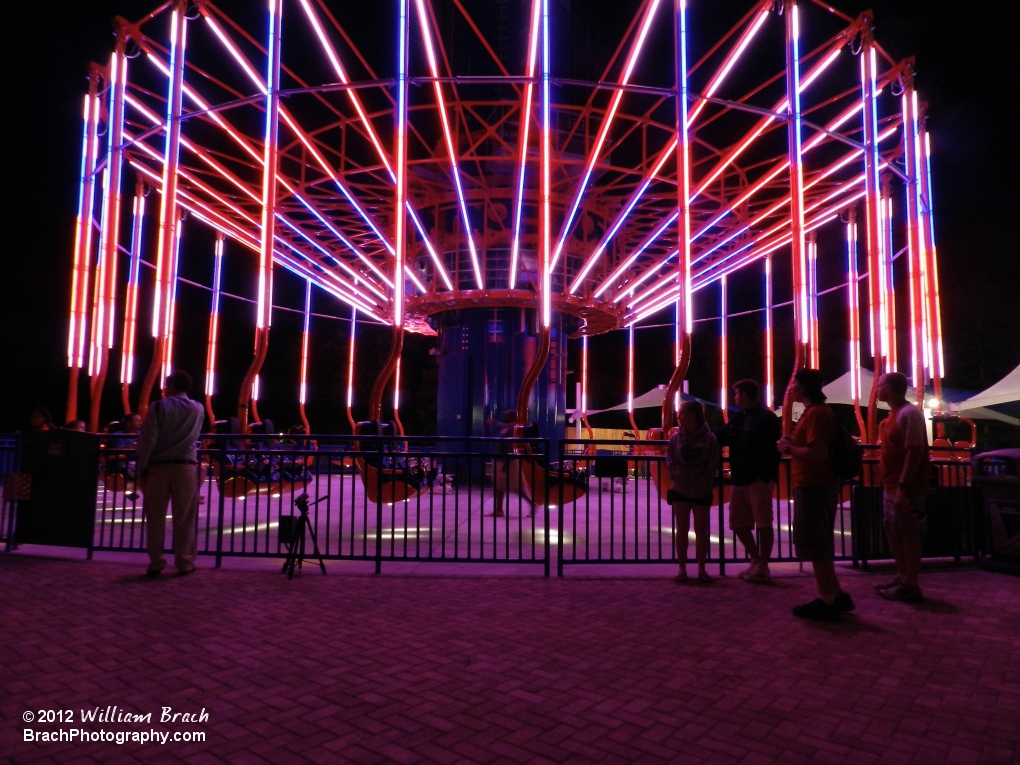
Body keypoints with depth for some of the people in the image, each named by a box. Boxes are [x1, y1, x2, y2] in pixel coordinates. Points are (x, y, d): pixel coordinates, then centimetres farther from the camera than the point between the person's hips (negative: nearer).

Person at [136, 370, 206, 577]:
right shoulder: (198, 409, 5)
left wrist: (142, 467, -1)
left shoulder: (158, 407, -2)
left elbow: (147, 439, -6)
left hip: (158, 467, -1)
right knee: (184, 518, 4)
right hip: (185, 467, 1)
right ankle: (185, 562, 6)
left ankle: (156, 562, 10)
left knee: (155, 517, 7)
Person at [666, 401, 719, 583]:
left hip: (702, 492, -2)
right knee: (682, 530, 7)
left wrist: (704, 481, -14)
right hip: (680, 491, 2)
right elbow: (670, 460, -1)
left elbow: (713, 463, -8)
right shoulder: (676, 437, -2)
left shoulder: (709, 438, -9)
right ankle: (682, 568, 15)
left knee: (701, 531, 9)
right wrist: (674, 477, -12)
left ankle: (701, 569, 20)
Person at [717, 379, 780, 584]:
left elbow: (773, 450, -14)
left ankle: (763, 568, 11)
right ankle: (756, 561, 27)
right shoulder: (737, 418, 13)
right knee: (738, 523, 12)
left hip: (759, 480, -8)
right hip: (739, 479, 8)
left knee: (763, 524, 1)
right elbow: (720, 438, 20)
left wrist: (767, 477, -18)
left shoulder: (767, 418, -9)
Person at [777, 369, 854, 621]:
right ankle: (836, 595, 24)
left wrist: (788, 447, -12)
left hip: (813, 487, -11)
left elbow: (817, 454, -26)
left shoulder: (815, 413, -17)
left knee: (815, 545, -2)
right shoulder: (819, 411, 16)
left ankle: (827, 603, 6)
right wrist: (792, 443, 11)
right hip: (818, 485, 11)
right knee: (818, 544, 17)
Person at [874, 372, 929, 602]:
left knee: (908, 534, -1)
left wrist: (903, 486, -24)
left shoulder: (909, 413, -15)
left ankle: (910, 586, 7)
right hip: (891, 486, 10)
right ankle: (902, 578, 27)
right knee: (893, 533, 16)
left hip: (905, 488, -10)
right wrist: (892, 485, 17)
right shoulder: (894, 414, 14)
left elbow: (915, 452, -20)